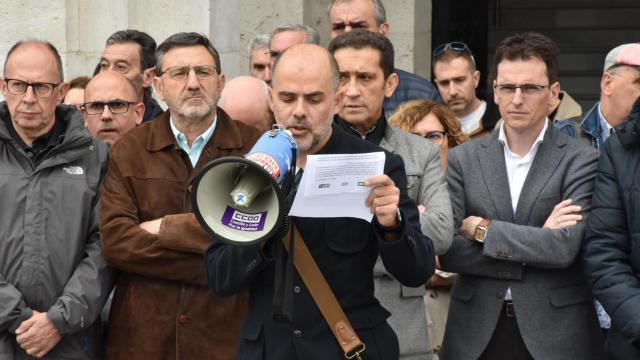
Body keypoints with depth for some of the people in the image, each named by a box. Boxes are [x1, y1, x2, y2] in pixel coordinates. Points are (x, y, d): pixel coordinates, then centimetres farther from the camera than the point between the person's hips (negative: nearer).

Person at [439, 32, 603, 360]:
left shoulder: (581, 161, -4)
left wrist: (481, 228, -12)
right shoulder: (462, 159, 3)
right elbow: (447, 252, -6)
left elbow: (566, 247, -16)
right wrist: (535, 244, -13)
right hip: (476, 332, 2)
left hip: (556, 332, -2)